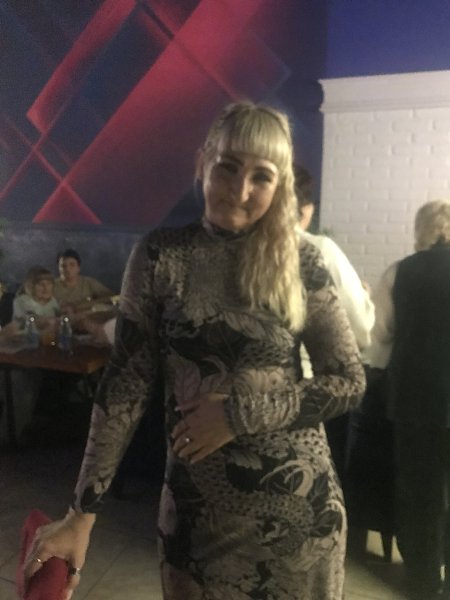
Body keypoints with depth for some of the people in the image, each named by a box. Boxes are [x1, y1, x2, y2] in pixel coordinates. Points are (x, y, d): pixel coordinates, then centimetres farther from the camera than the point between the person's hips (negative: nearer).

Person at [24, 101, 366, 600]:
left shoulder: (300, 260, -5)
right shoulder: (160, 256, -6)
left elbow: (350, 380, -4)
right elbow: (125, 386, -6)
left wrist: (241, 415, -15)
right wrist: (81, 513, -7)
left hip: (299, 501, 1)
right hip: (198, 504, 0)